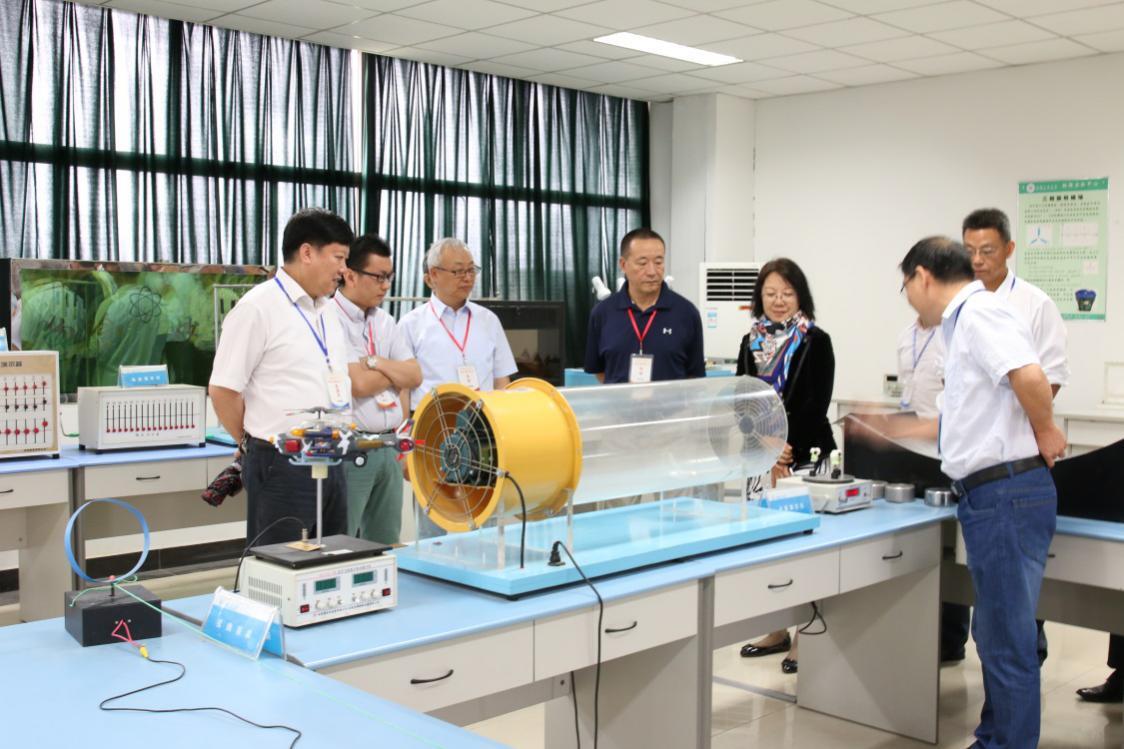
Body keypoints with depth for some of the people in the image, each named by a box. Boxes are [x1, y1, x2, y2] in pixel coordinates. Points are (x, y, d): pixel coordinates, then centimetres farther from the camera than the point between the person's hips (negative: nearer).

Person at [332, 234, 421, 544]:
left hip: (388, 447, 7)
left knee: (386, 544, 12)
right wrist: (397, 373, 0)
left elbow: (415, 376, 7)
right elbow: (357, 383, -17)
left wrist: (377, 363, -10)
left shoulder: (385, 321, 14)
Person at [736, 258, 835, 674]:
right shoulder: (751, 343, 11)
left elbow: (816, 404, -9)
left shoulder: (816, 342, -2)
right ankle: (778, 630, 21)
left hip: (805, 456, -5)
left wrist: (787, 449, -16)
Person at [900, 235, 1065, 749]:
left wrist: (1045, 432, -12)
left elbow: (1029, 376, -29)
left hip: (1005, 494, -10)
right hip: (992, 497, 10)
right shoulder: (964, 322, 18)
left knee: (1007, 642, -1)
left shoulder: (978, 312, -12)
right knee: (997, 634, 19)